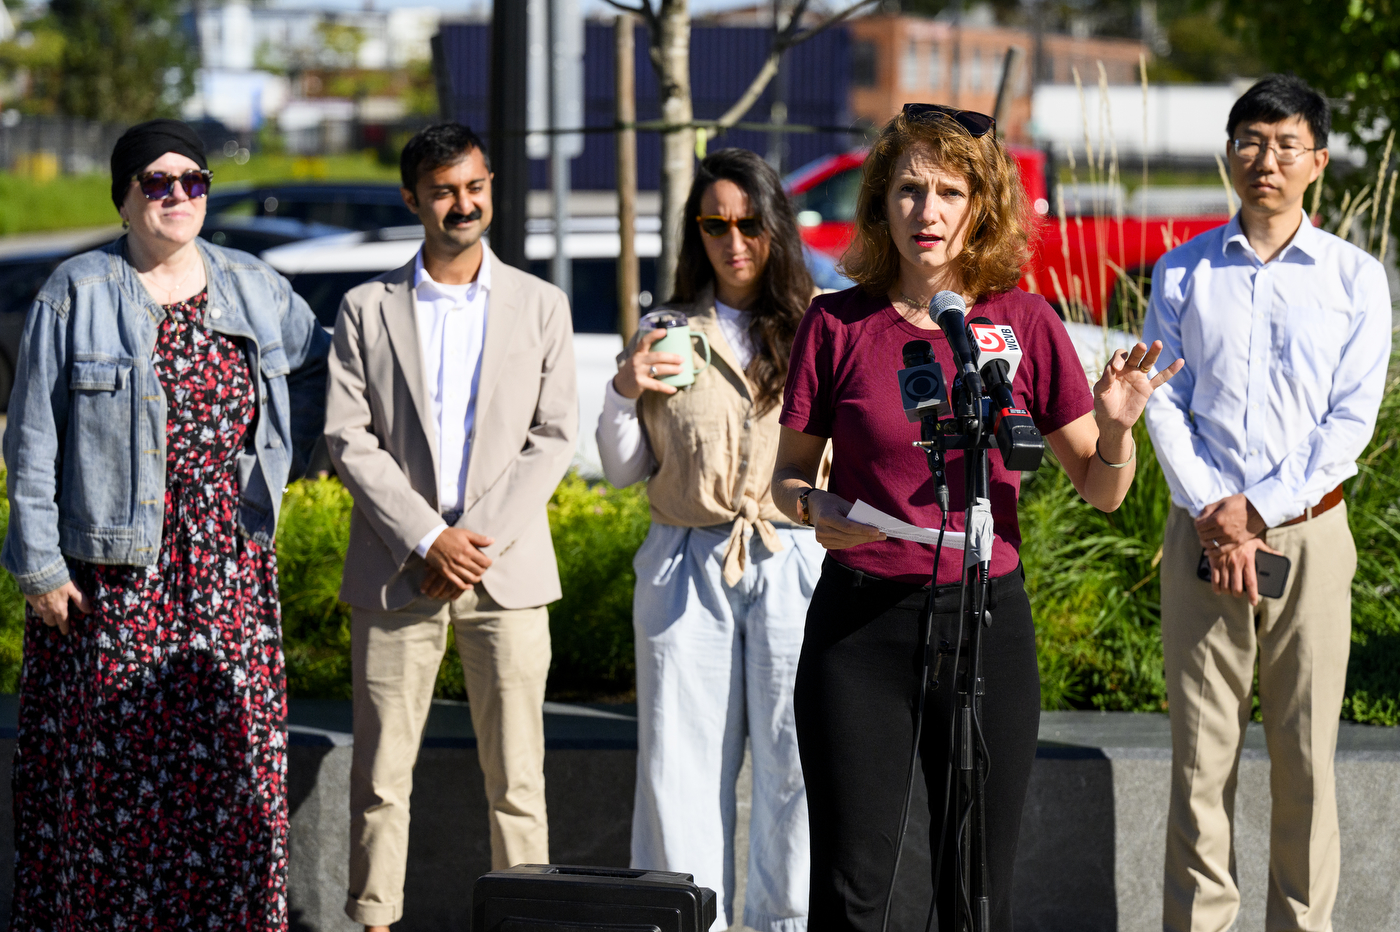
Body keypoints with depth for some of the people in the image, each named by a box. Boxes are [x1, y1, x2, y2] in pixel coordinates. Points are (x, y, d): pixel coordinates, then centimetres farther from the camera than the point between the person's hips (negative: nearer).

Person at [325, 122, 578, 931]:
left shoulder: (540, 305, 8)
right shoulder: (368, 310, 6)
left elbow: (554, 437, 3)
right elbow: (349, 438, -1)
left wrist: (482, 538, -9)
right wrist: (428, 540, -11)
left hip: (508, 568, 0)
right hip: (398, 573, 0)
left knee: (517, 776, 0)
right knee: (381, 774, 0)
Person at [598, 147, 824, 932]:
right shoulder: (668, 334, 10)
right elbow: (624, 472, 13)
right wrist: (623, 391, -3)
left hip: (793, 563, -2)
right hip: (687, 565, 2)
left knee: (796, 759, -3)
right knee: (682, 760, 2)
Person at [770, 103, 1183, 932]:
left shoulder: (1025, 324, 2)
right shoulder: (838, 325, 0)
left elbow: (1101, 491, 6)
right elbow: (789, 473, 10)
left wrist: (1117, 427, -14)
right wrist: (815, 508, -11)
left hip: (986, 620, 1)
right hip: (859, 621, -1)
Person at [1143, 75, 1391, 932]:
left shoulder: (1355, 277, 4)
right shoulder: (1183, 274, 8)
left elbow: (1352, 420, -1)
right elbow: (1164, 404, 3)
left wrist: (1260, 510, -10)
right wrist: (1213, 516, -10)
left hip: (1307, 531, -1)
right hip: (1204, 530, 1)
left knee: (1307, 749, -1)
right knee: (1200, 746, 0)